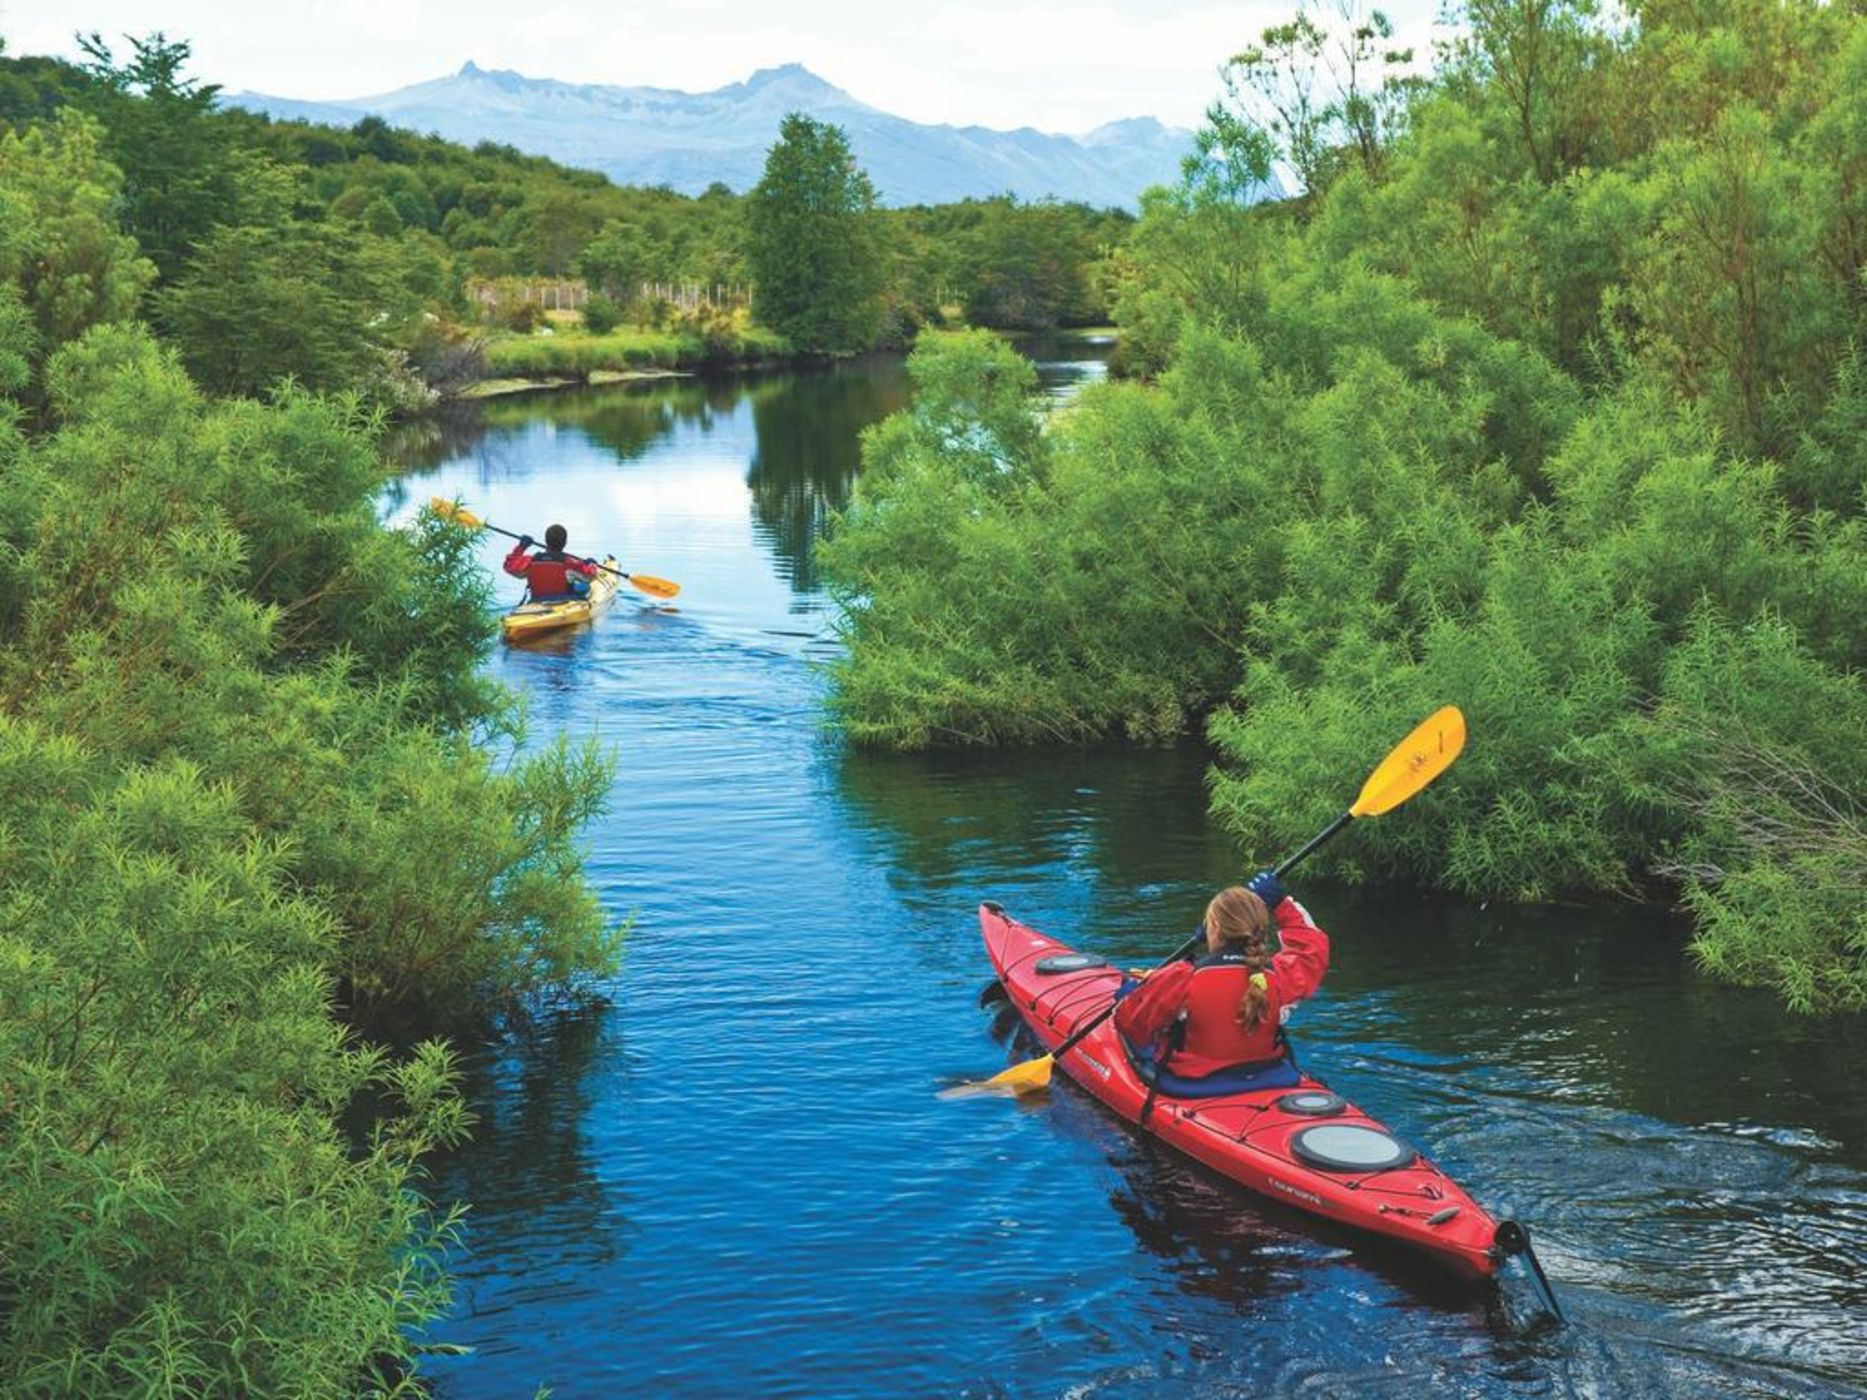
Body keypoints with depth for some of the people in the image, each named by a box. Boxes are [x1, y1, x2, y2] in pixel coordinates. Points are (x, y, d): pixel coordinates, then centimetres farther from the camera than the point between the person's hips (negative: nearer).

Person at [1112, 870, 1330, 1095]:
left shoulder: (1182, 980, -25)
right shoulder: (1280, 976, -16)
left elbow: (1128, 1019, -11)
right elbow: (1313, 946, 9)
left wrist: (1131, 994, 11)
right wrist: (1281, 903, 16)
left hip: (1188, 1088, -3)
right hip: (1266, 1082, 3)